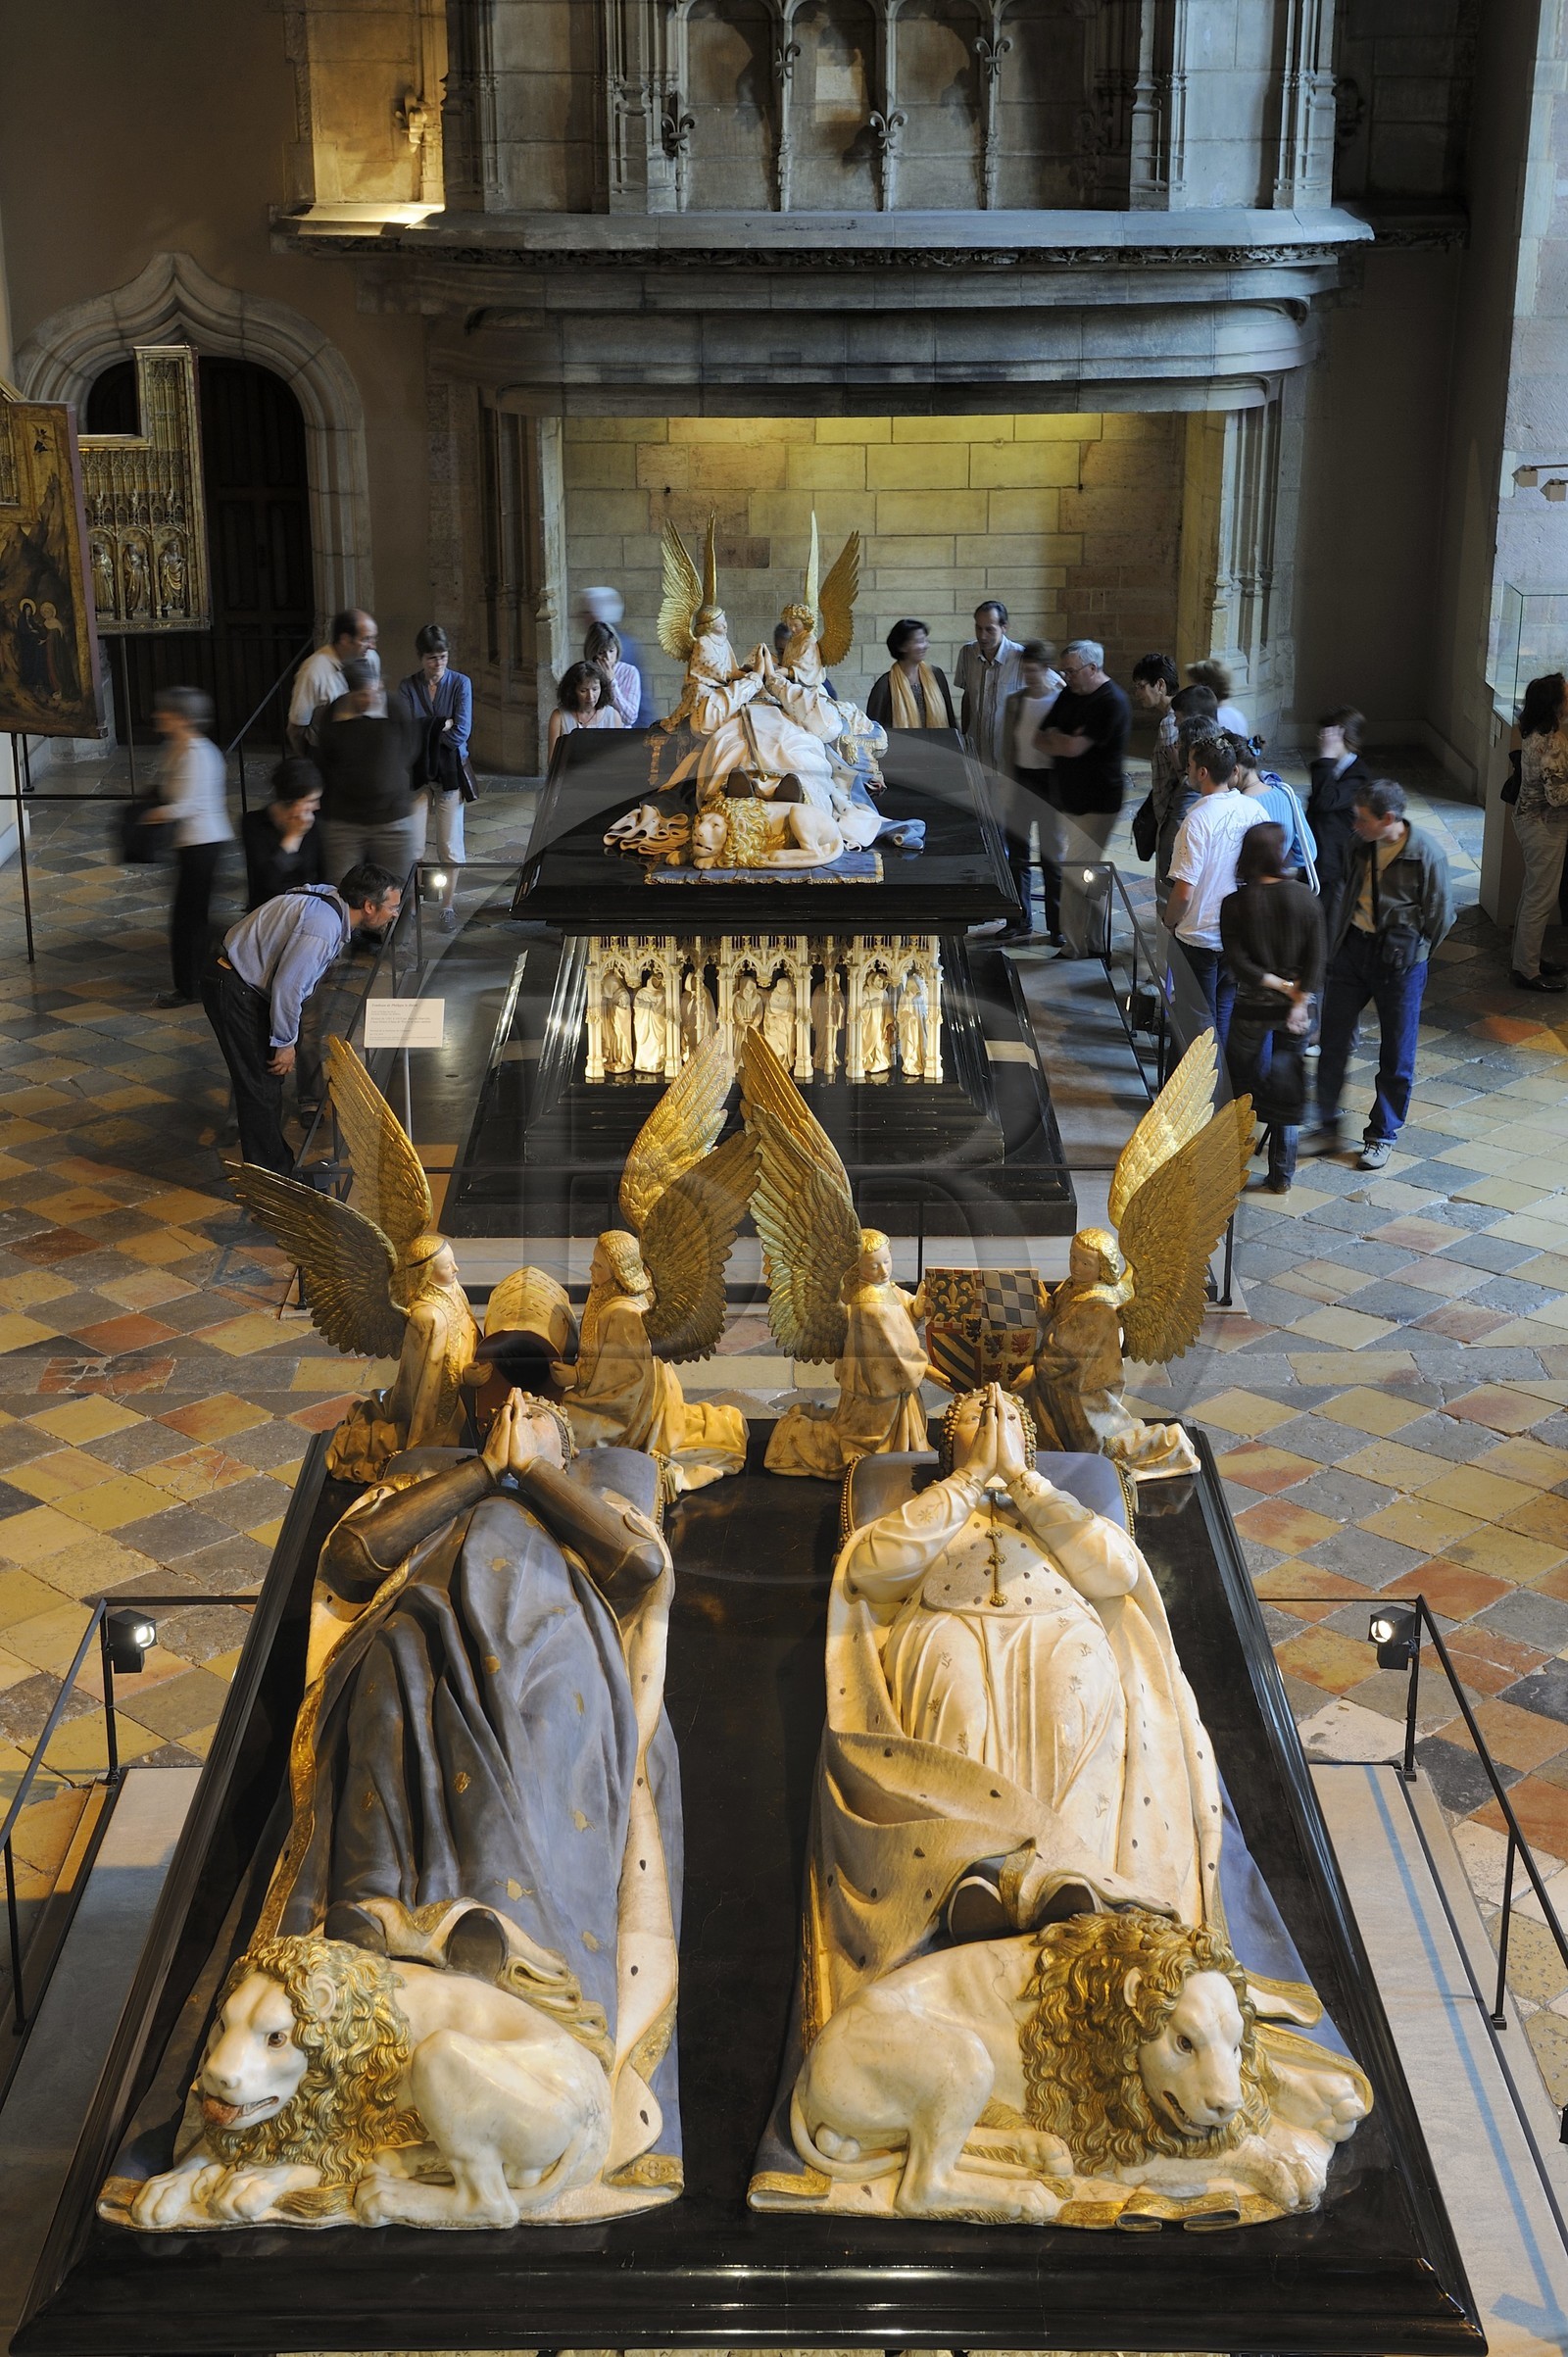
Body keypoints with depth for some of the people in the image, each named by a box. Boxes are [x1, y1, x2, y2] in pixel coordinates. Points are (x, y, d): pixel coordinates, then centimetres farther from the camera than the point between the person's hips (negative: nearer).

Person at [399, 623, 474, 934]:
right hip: (417, 770, 1)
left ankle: (448, 906, 15)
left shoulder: (461, 683, -3)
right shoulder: (408, 687, 0)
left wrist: (424, 730, -7)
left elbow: (461, 732, -12)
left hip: (450, 771, -1)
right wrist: (441, 726, -12)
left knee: (449, 843, 4)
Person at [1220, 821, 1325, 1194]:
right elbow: (1316, 959, -11)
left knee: (1240, 1079, 19)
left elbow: (1237, 963, -15)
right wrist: (1299, 998, -13)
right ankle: (1282, 1175, 14)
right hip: (1295, 1008, 1)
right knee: (1288, 1089, 10)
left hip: (1252, 1008, -1)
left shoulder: (1234, 904, -11)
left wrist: (1276, 983, -9)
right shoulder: (1306, 899, -7)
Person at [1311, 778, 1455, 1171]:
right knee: (1333, 1040, 7)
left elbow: (1440, 915, -7)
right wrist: (1338, 942, 11)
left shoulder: (1426, 854, -17)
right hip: (1352, 948, 5)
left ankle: (1383, 1135, 21)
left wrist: (1408, 953, 0)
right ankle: (1327, 1124, 21)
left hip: (1399, 960, -5)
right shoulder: (1363, 845, -1)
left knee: (1396, 1055, 7)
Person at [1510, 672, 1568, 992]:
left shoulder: (1535, 733, 1)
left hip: (1531, 818, 10)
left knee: (1535, 892, 21)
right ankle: (1528, 972, 11)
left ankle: (1526, 957, 35)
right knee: (1542, 898, 1)